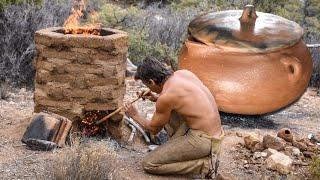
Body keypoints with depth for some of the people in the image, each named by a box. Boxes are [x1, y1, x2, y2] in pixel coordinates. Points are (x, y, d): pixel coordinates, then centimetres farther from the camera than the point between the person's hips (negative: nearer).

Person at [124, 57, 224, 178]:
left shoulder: (165, 97, -18)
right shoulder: (183, 73, 3)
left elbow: (153, 129, 0)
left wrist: (135, 116, 16)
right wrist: (156, 98, 19)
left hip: (203, 140, -9)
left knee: (149, 164, -6)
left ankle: (205, 165, -5)